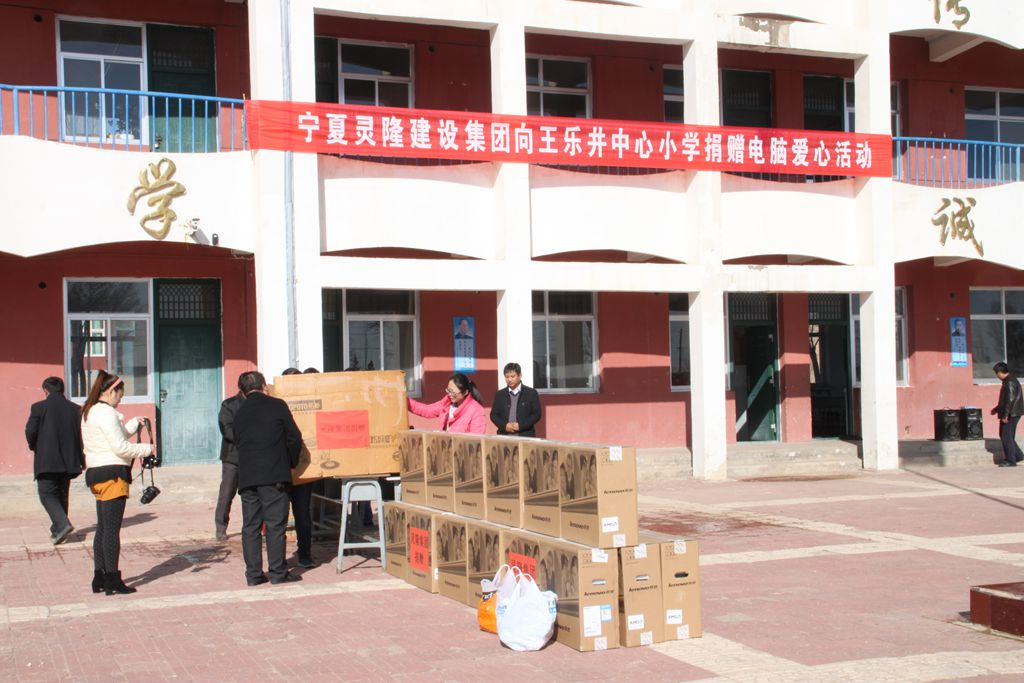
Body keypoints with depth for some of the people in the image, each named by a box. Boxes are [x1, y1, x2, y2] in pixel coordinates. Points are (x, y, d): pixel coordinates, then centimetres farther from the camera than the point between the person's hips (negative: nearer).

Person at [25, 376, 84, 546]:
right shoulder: (75, 409, 4)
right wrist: (81, 460, 11)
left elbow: (30, 431, -9)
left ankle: (63, 524, -19)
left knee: (47, 494, 1)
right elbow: (82, 435, 4)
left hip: (46, 460, -4)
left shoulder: (38, 407, -7)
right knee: (62, 494, 15)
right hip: (69, 461, 4)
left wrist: (34, 446, 12)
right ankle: (58, 530, 18)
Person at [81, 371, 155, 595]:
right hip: (112, 474, -10)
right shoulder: (106, 413, -14)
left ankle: (100, 579, 17)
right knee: (112, 528, -6)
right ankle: (112, 580, -3)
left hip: (97, 474, 10)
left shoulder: (88, 412, 16)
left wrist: (134, 423, 19)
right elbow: (120, 447, -18)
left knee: (103, 528, 13)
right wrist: (148, 449, -8)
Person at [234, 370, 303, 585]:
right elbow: (294, 438, 1)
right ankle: (278, 572, 0)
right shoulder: (277, 405, 0)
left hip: (246, 476, 4)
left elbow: (238, 442, 18)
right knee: (276, 524, -1)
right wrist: (291, 463, 15)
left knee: (250, 526, 7)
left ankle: (253, 574, 7)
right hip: (274, 476, -4)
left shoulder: (239, 412, 13)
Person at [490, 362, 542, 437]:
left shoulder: (531, 393, 5)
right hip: (504, 436, 2)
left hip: (525, 436, -2)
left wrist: (520, 425, -12)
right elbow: (493, 414, 11)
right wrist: (504, 425, -8)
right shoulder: (499, 394, 13)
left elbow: (536, 414, 1)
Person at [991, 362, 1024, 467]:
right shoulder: (1008, 381, 16)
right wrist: (997, 409, 29)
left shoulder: (1010, 382, -17)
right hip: (1010, 414, 10)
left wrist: (1005, 415, -23)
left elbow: (1010, 399, -23)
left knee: (1006, 436, -6)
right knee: (1004, 435, 15)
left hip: (1011, 414, -10)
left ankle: (1010, 460, -1)